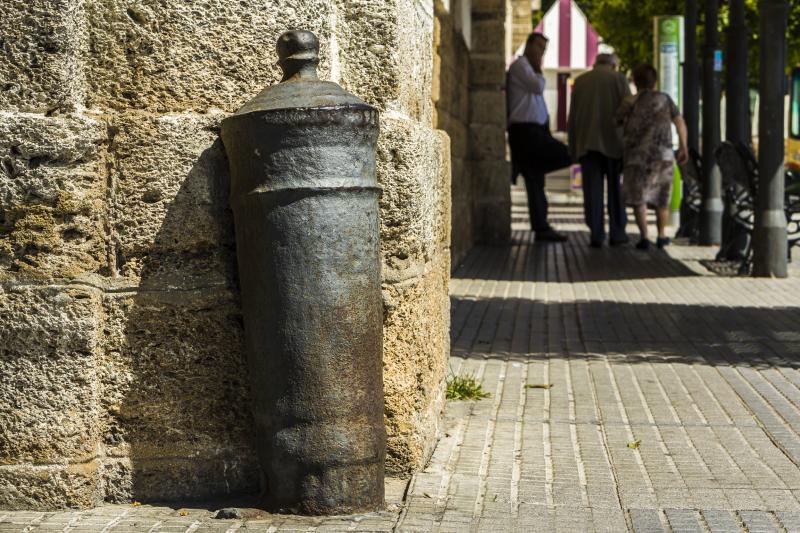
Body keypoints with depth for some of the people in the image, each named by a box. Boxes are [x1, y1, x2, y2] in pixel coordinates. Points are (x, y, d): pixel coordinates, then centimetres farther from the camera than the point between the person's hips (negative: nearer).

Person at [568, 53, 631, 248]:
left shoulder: (580, 81, 11)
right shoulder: (619, 79, 3)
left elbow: (572, 118, 8)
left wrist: (573, 147, 12)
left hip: (587, 142, 2)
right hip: (613, 142, -1)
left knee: (593, 190, 1)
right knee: (616, 189, 8)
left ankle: (596, 235, -5)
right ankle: (617, 233, 8)